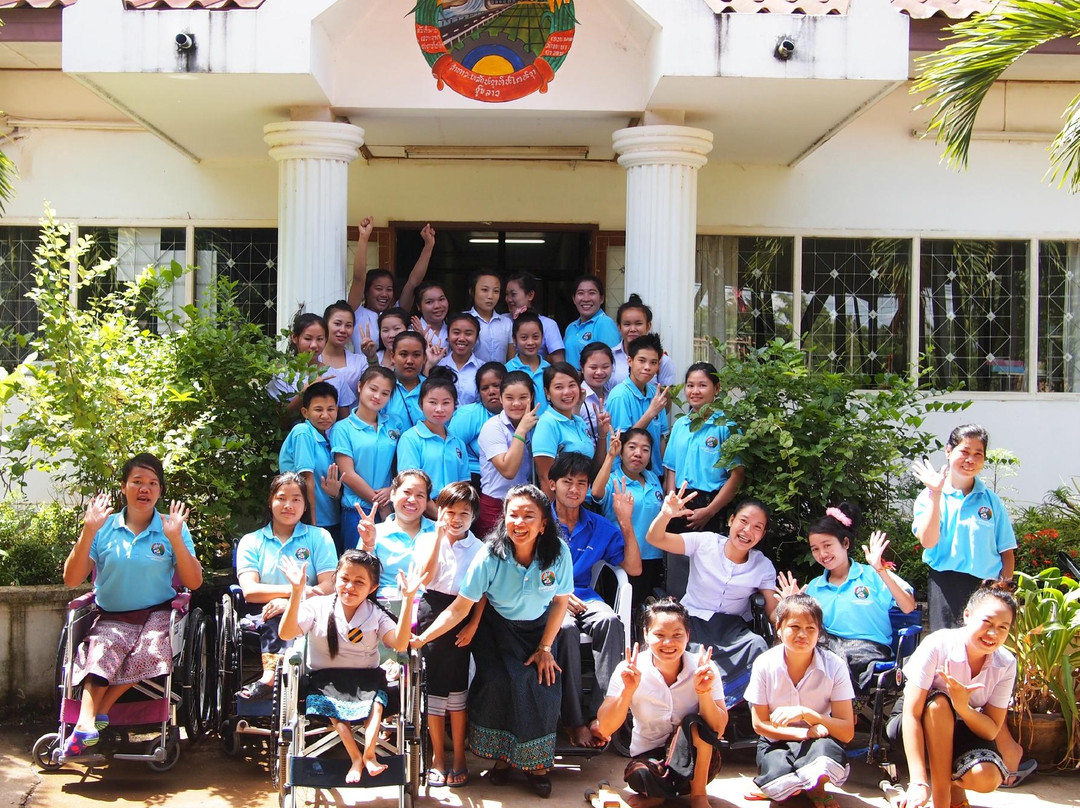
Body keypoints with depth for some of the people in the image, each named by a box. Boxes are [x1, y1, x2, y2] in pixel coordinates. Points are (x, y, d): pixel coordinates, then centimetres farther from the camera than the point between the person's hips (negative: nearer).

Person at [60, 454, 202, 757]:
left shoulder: (173, 529, 5)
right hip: (111, 618, 0)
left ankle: (96, 712, -23)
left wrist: (175, 539, -13)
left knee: (150, 652, -32)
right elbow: (71, 580, 0)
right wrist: (88, 533, -9)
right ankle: (87, 723, -44)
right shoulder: (104, 529, 6)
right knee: (102, 652, -32)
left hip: (157, 615, 0)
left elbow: (194, 582, -2)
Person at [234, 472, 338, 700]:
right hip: (264, 619, 1)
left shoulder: (319, 537, 14)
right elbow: (250, 591, -1)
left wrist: (290, 603, -17)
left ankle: (271, 676, -47)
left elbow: (328, 587, -1)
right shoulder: (251, 542, 16)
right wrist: (293, 590, -16)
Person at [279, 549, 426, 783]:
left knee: (376, 702, -29)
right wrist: (297, 592, -28)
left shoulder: (376, 615, 2)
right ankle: (356, 758, -26)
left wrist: (407, 599, -23)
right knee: (333, 708, -29)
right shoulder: (317, 607, 0)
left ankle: (368, 754, -30)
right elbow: (286, 633, -16)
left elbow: (399, 643, -16)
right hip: (327, 678, -1)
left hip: (366, 678, 1)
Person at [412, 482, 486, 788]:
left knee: (459, 685, 4)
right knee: (435, 684, 4)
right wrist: (439, 537, -15)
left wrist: (473, 625, -8)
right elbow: (426, 576, -13)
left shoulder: (478, 547, 4)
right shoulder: (427, 540, 3)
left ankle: (459, 757, 14)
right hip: (434, 611, 0)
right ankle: (437, 757, 14)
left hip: (463, 615, 0)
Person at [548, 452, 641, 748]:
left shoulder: (599, 527, 12)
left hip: (583, 595, 3)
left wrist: (626, 521, 0)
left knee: (610, 621, -31)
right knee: (566, 628, -37)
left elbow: (633, 568, 8)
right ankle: (574, 720, -30)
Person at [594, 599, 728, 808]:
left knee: (695, 722, -29)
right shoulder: (630, 671, -12)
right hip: (650, 757, -1)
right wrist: (628, 690, -30)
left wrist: (704, 692, -33)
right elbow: (604, 729, -16)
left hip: (696, 761, 1)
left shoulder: (705, 668, -12)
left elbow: (718, 730, -17)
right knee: (639, 775, -34)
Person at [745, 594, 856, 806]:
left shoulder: (834, 666, -11)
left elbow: (847, 732, -13)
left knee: (829, 748, -37)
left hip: (817, 741, 0)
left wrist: (806, 713, -26)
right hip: (776, 742, 0)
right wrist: (804, 732, -17)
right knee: (777, 771, -34)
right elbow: (760, 724, -4)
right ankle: (812, 788, 3)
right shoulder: (764, 664, -10)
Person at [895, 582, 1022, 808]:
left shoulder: (1006, 664, -15)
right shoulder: (937, 645, -27)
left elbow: (991, 730, -15)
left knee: (986, 779, -30)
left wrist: (964, 708, -38)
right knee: (939, 703, -36)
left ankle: (953, 783, 7)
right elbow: (911, 714, -31)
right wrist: (919, 782, -39)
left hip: (967, 728, 2)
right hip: (925, 727, -2)